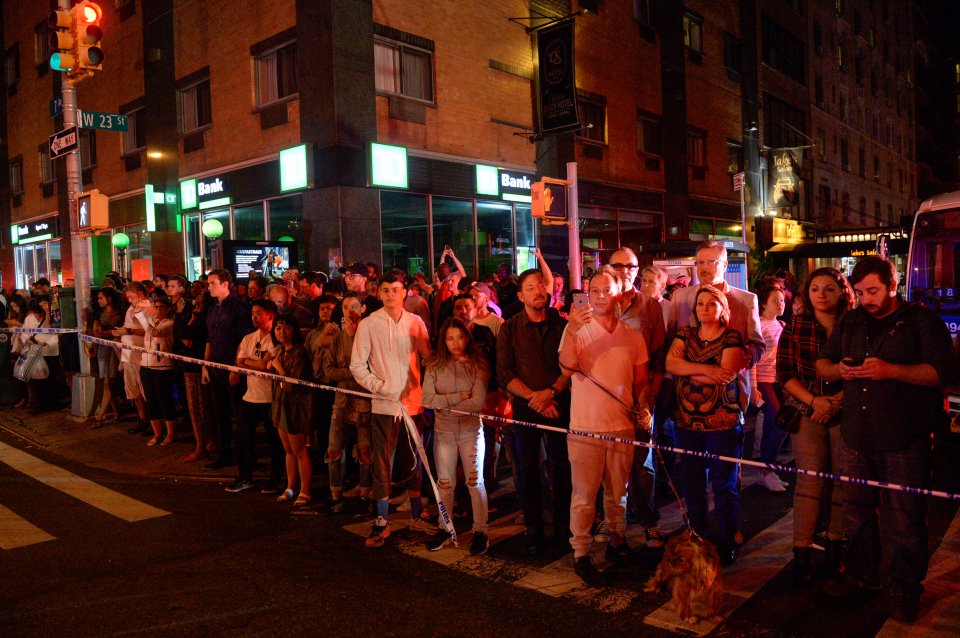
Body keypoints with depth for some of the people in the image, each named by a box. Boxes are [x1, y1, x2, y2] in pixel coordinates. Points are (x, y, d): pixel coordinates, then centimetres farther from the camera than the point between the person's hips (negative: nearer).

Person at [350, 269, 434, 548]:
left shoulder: (416, 322, 4)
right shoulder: (368, 325, -3)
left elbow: (429, 357, 7)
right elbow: (357, 365, -2)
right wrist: (379, 386, -12)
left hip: (413, 402, 2)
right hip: (384, 405, -2)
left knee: (413, 462, 13)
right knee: (382, 464, 2)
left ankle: (417, 516, 27)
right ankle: (382, 522, 15)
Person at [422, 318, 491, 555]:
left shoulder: (478, 365, -6)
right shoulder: (434, 366, -1)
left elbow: (477, 402, -16)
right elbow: (427, 399, -12)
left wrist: (444, 404, -13)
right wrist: (459, 396, -16)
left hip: (471, 430, -2)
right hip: (443, 431, 2)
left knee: (475, 481, 2)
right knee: (445, 482, 12)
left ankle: (480, 531, 14)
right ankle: (444, 528, 26)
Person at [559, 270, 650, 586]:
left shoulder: (633, 336, 6)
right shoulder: (577, 329, -5)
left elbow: (641, 380, 13)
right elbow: (567, 368, -22)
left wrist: (643, 407, -4)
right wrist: (571, 332, -35)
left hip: (623, 425, 4)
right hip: (585, 426, -3)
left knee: (617, 491, 17)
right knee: (584, 494, 1)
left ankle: (617, 542, 34)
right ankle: (581, 554, 12)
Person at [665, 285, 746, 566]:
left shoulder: (732, 338, -2)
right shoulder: (684, 334, 9)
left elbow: (727, 374, -17)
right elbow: (670, 363, -7)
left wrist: (686, 371, -9)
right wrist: (705, 369, -19)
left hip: (723, 422, -4)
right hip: (687, 421, 4)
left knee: (724, 484, 3)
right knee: (692, 483, 12)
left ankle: (726, 543, 16)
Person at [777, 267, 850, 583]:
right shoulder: (795, 326, 1)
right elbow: (784, 373, 0)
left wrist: (837, 400, -13)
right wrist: (813, 400, -12)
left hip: (846, 412, 1)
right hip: (807, 412, 0)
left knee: (843, 479, 7)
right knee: (809, 479, -2)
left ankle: (835, 545, 23)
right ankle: (801, 552, 4)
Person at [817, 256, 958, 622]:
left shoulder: (922, 321, -3)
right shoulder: (850, 323, 12)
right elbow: (822, 364, 18)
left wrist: (891, 370, -22)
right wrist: (839, 369, -5)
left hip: (904, 440, -5)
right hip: (856, 437, 5)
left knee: (905, 519, 3)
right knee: (856, 510, 15)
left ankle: (906, 590, 19)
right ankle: (860, 575, 31)